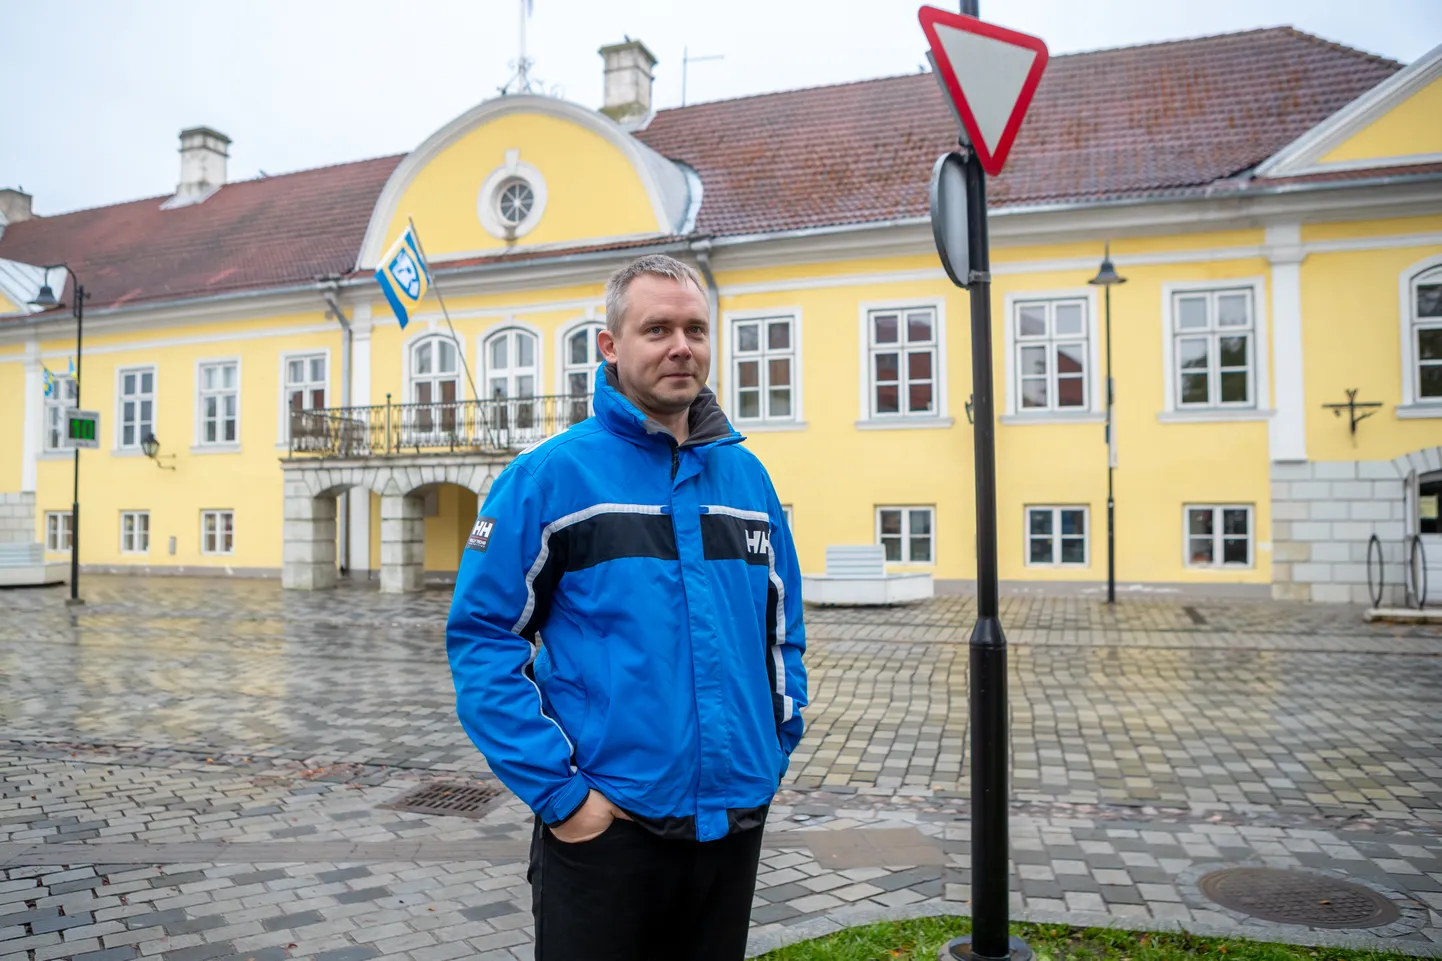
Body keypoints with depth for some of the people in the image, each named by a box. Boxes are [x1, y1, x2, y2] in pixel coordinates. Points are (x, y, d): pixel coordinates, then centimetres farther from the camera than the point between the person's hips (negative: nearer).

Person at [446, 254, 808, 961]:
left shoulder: (746, 474, 6)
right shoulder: (549, 475, -9)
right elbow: (480, 636, -12)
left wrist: (776, 749, 6)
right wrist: (557, 789, -15)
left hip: (736, 817, 5)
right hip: (605, 822, -4)